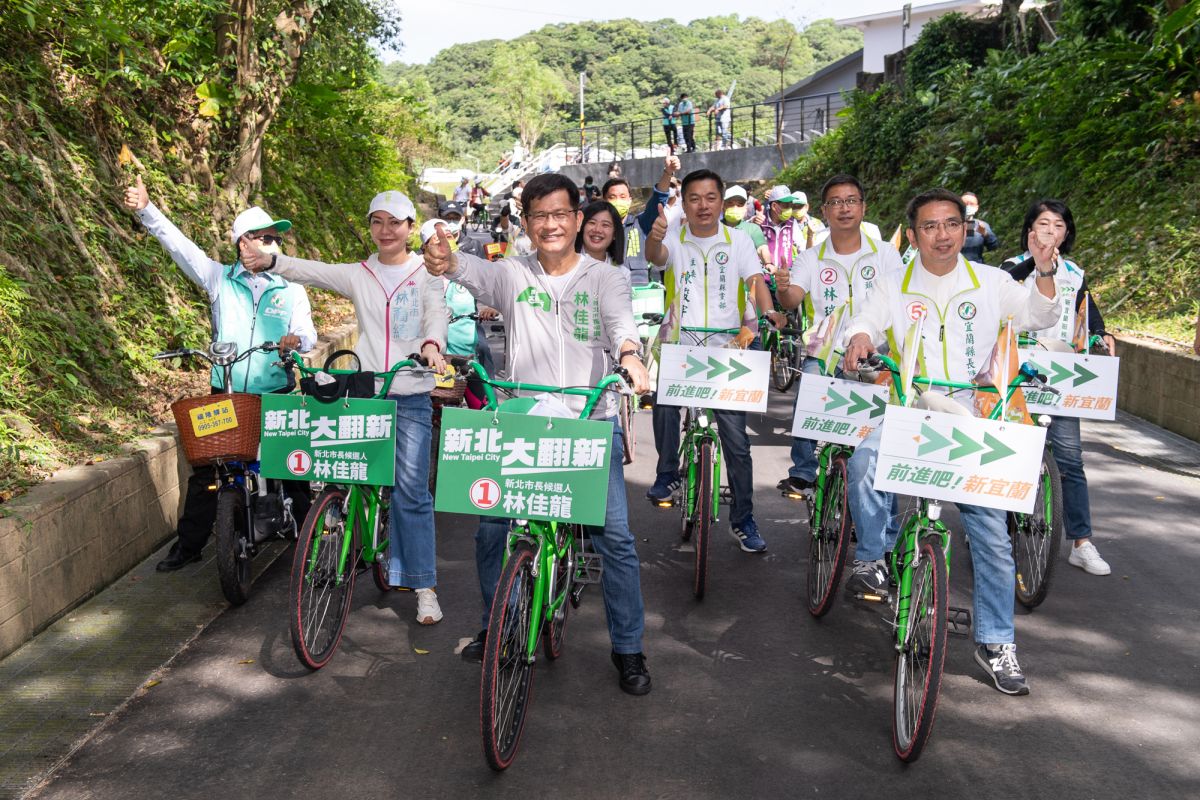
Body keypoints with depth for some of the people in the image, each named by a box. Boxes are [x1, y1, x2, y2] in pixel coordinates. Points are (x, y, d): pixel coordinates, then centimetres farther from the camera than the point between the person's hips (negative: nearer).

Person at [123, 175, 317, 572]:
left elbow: (307, 334, -1)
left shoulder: (291, 289, 5)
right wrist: (146, 210, -18)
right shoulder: (219, 279, 4)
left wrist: (298, 338, -26)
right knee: (205, 469, 6)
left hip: (277, 394, 0)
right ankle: (188, 543, 18)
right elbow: (179, 245, -5)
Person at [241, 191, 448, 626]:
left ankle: (424, 586, 2)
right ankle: (390, 563, 23)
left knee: (412, 491, -4)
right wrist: (271, 261, -21)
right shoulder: (359, 275, 10)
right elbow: (313, 271, -4)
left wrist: (432, 343, -33)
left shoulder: (427, 274, 5)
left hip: (412, 397, -2)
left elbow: (437, 312, -11)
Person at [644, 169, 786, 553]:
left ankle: (743, 519, 12)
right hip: (678, 342, -1)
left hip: (725, 347, 1)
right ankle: (667, 473, -6)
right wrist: (655, 238, -44)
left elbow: (755, 280, -5)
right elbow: (656, 256, -19)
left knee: (736, 437, -1)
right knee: (664, 399, -30)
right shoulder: (674, 235, 1)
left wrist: (768, 313, -26)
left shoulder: (738, 240, 5)